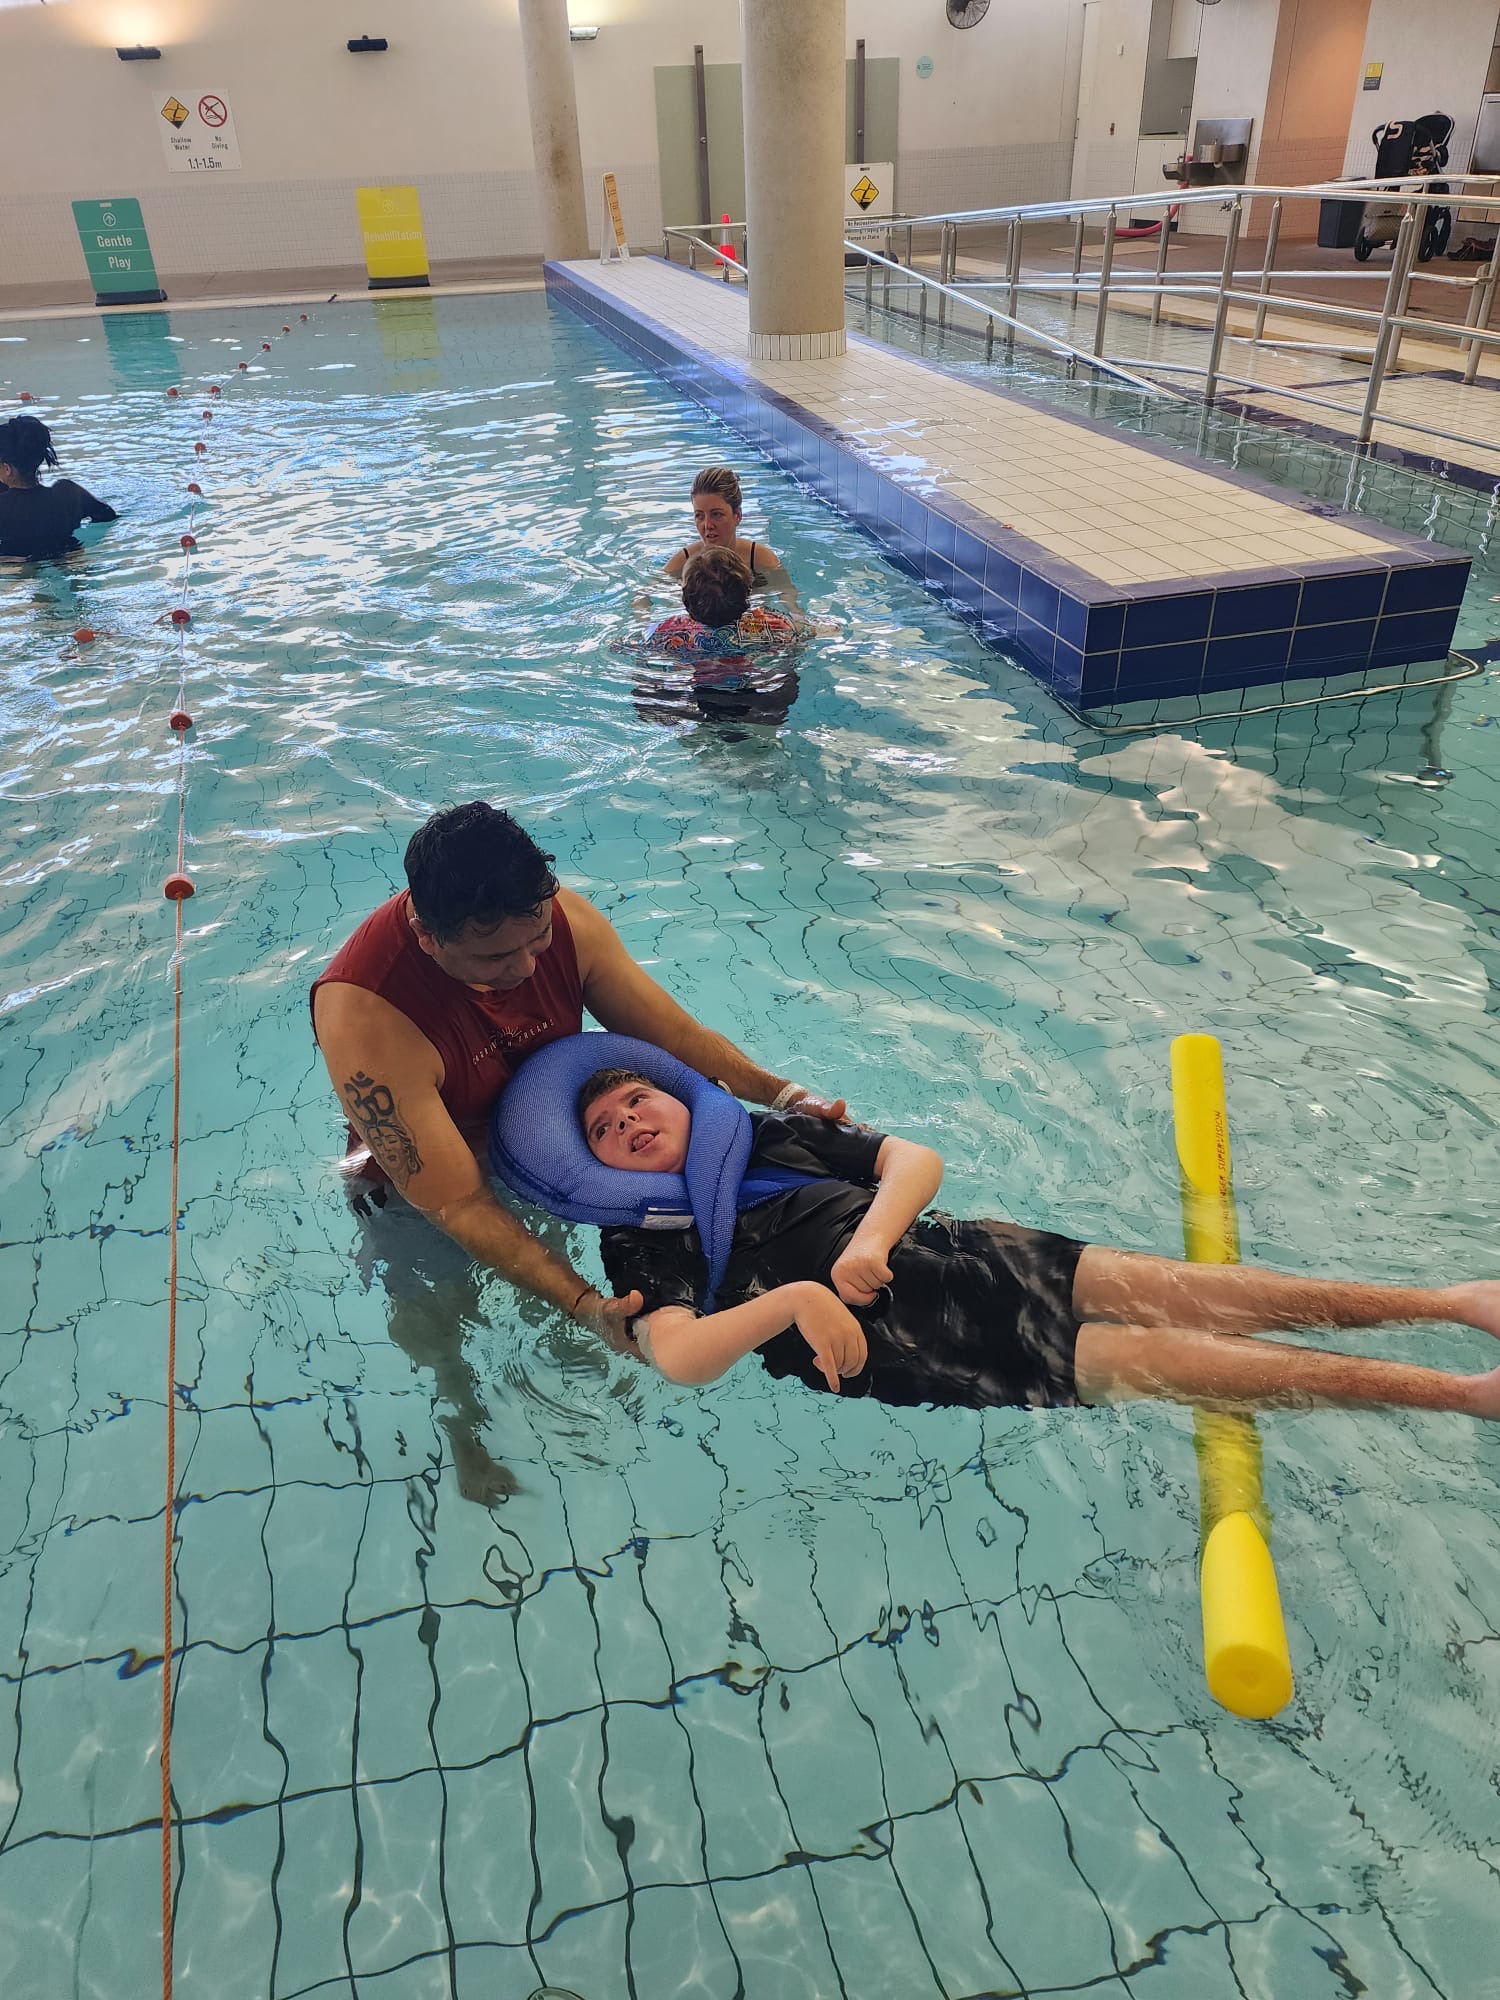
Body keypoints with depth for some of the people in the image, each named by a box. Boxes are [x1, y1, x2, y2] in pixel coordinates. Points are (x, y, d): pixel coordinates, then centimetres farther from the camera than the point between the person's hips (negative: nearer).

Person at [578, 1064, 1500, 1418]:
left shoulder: (771, 1133, 15)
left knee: (1187, 1294, -11)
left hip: (950, 1254, 5)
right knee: (1155, 1360, -14)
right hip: (888, 1344, -4)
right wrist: (795, 1299, -27)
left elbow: (918, 1159, 7)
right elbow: (680, 1356, -14)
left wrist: (871, 1240, -13)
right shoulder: (644, 1246, 4)